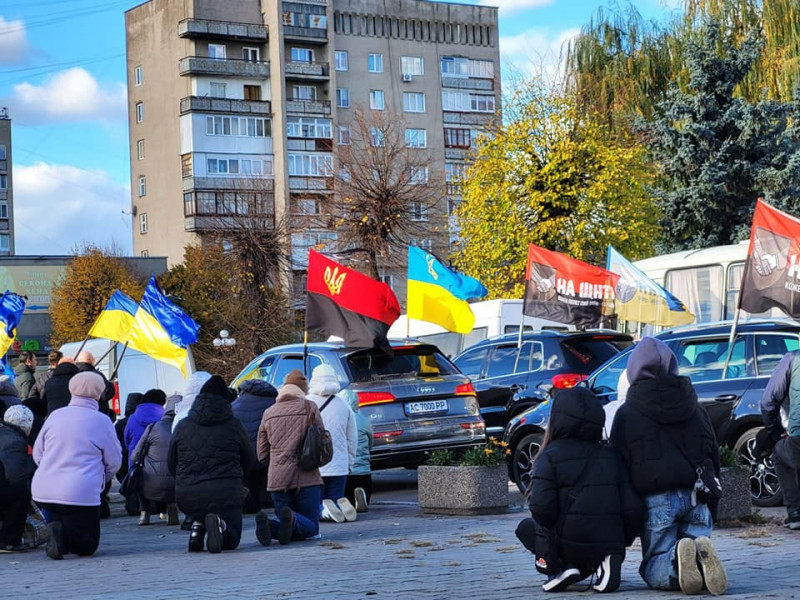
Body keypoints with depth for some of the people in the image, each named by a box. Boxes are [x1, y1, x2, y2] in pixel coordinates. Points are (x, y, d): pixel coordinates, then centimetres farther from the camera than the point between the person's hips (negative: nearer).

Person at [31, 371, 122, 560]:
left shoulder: (55, 416, 8)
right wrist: (101, 480, 23)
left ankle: (59, 527, -2)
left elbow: (37, 454, 14)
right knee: (88, 545, 6)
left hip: (42, 493, 5)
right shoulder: (101, 421, -4)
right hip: (81, 494, -5)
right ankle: (62, 533, -22)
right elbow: (114, 461, 3)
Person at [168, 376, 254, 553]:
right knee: (231, 540, 13)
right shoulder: (233, 425, 3)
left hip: (186, 496, 2)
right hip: (225, 494, -2)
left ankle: (197, 526, 0)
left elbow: (171, 465, 14)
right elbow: (249, 462, 12)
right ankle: (220, 525, -22)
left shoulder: (182, 427, 7)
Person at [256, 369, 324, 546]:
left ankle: (268, 524, -22)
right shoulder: (309, 407, 2)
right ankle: (292, 518, -29)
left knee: (289, 530, 13)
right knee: (311, 527, 7)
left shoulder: (269, 413, 12)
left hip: (277, 479, 3)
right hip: (306, 478, -3)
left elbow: (262, 456, 14)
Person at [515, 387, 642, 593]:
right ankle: (601, 562, 3)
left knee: (526, 527, 25)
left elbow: (541, 508, -17)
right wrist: (622, 542, 15)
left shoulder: (550, 457, -7)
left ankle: (558, 567, -2)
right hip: (609, 544, 4)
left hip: (569, 544, -4)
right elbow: (632, 507, 0)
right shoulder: (612, 456, 6)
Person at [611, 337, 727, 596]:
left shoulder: (626, 414, 7)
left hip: (656, 500, -3)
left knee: (653, 569, 2)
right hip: (695, 497, 3)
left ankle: (678, 557, -33)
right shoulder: (695, 409, 19)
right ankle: (701, 552, -28)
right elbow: (714, 458, 21)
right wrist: (711, 502, 26)